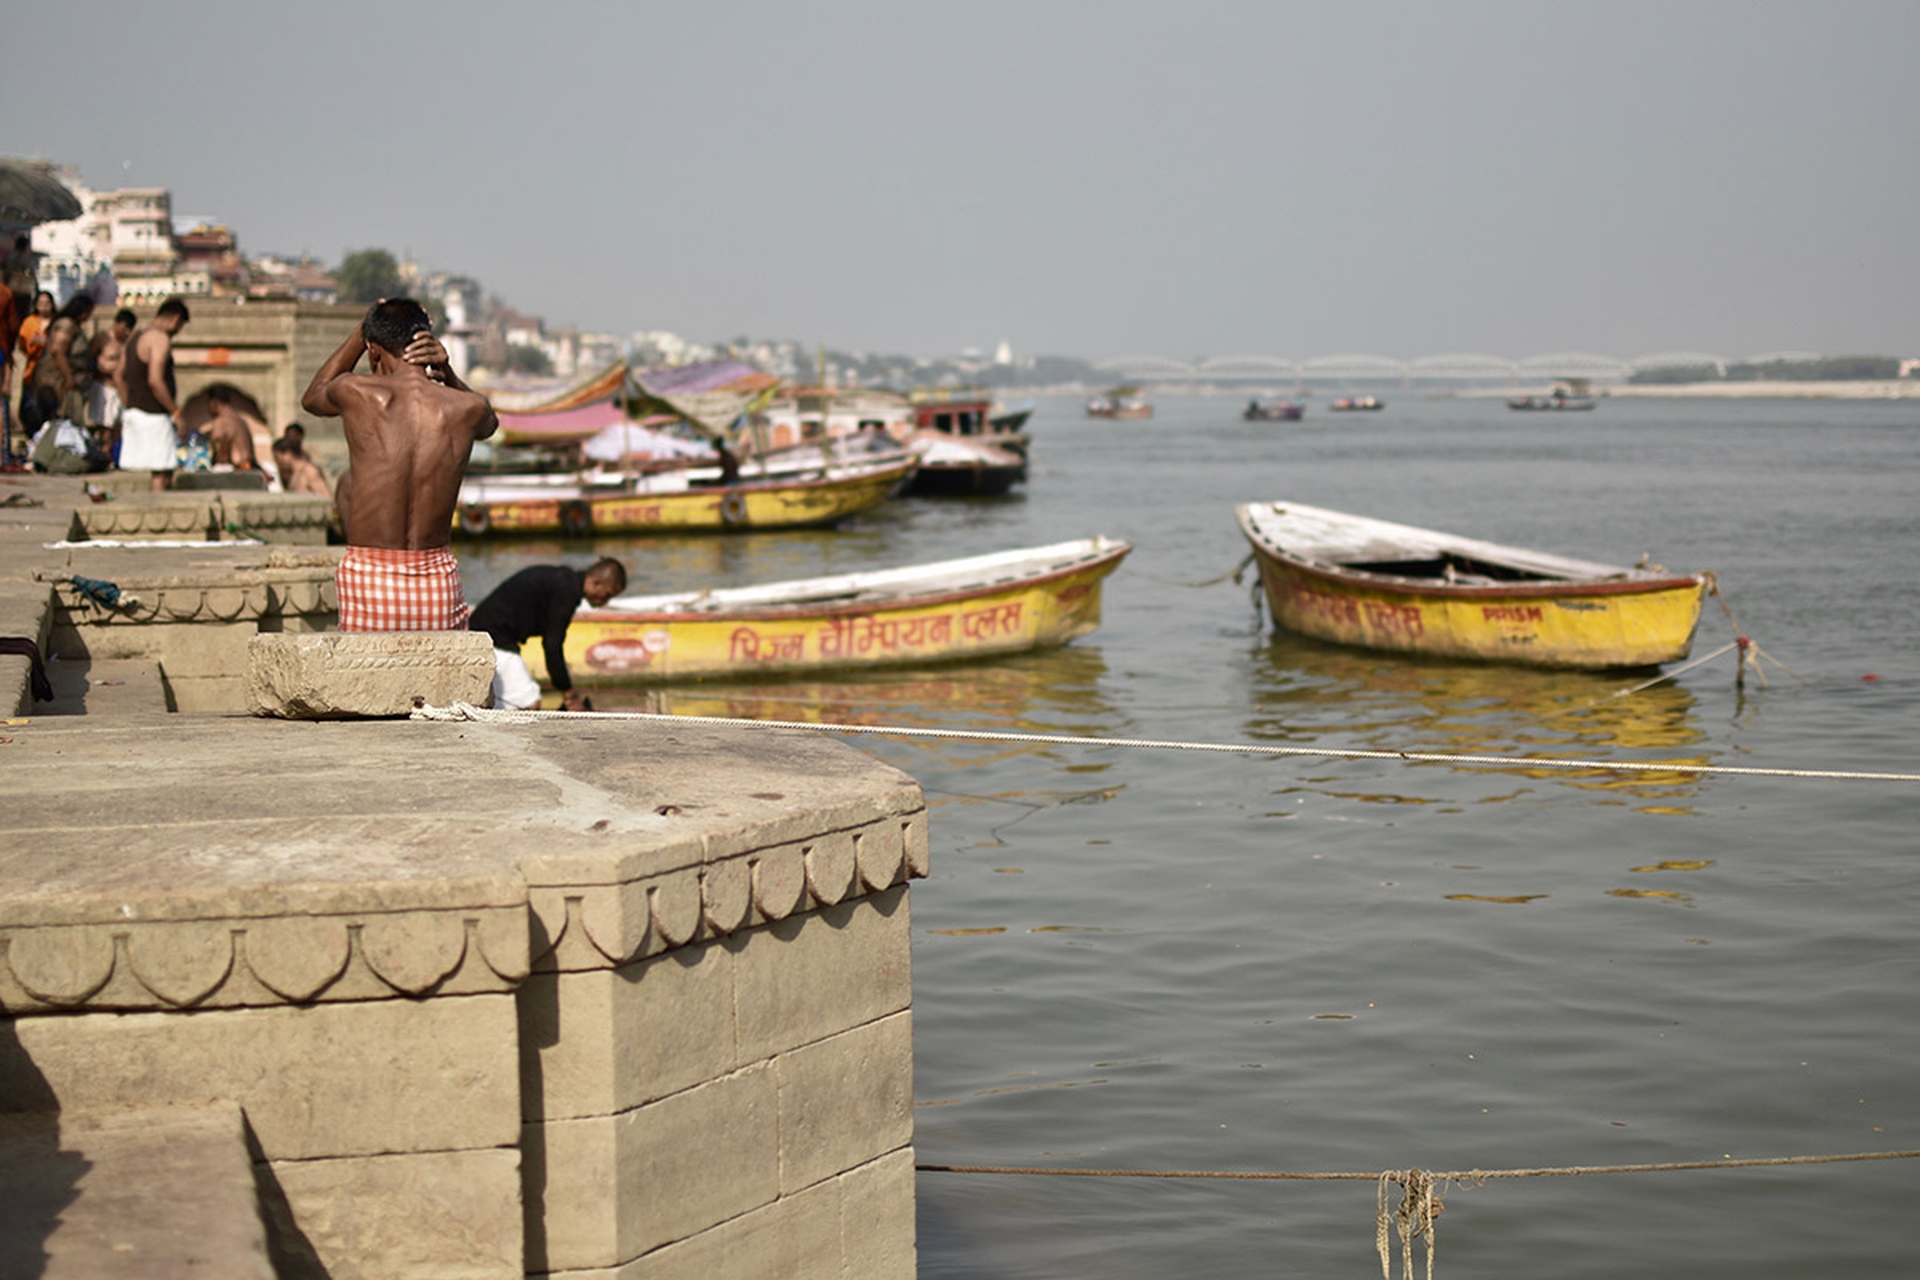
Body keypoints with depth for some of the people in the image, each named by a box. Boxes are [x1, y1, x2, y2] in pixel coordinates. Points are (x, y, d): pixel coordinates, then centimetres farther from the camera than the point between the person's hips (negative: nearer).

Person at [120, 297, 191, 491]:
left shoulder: (136, 336, 15)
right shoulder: (160, 339, -13)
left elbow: (120, 375, 21)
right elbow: (155, 381, -22)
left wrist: (128, 406, 26)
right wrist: (177, 414, -17)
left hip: (133, 411, 9)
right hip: (153, 415, -9)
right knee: (162, 474, -8)